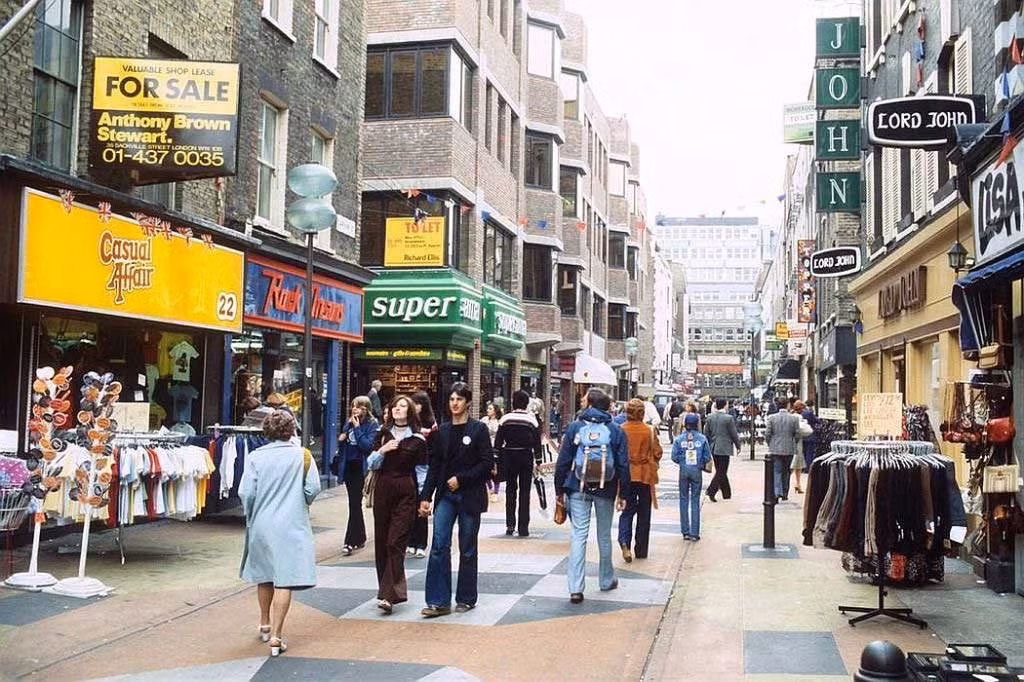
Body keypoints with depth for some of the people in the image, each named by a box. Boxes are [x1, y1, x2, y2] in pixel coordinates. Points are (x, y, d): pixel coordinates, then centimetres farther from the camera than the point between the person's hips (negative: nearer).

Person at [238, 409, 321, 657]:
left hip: (261, 524, 3)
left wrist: (251, 515, 12)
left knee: (264, 575, 20)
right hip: (291, 525, -3)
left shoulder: (255, 457, -5)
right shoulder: (302, 455, -6)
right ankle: (276, 637, -7)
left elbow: (245, 492, -7)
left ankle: (265, 625, 38)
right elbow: (313, 489, -9)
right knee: (284, 580, -2)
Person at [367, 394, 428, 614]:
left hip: (405, 492, -4)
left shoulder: (417, 439, 0)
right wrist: (382, 451, -10)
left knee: (396, 542, -10)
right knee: (381, 541, 6)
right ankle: (393, 589, 18)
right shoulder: (382, 434, 10)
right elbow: (372, 464, 9)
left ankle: (388, 595, -14)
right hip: (383, 490, 4)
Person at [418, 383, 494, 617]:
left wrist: (461, 478, -13)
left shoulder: (478, 429, -3)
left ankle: (466, 598, 19)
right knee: (439, 545, -7)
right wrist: (426, 496, 4)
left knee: (467, 549, 6)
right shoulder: (442, 431, 8)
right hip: (446, 495, 3)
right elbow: (434, 466, 10)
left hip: (470, 495, -3)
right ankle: (439, 602, -4)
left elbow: (487, 462, -7)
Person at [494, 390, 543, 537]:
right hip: (526, 457, -1)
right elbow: (537, 442, -2)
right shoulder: (531, 419, -4)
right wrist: (538, 461, 4)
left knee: (510, 490, 12)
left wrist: (497, 459, 6)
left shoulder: (505, 419, -2)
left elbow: (498, 441, 0)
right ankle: (523, 527, 5)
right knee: (524, 492, 5)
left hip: (508, 457, 1)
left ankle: (510, 524, 6)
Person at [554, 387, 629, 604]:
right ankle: (606, 580, 29)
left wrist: (560, 489, 7)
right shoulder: (616, 430, 0)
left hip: (578, 488, -1)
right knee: (604, 535, 15)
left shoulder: (574, 427, -2)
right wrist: (623, 494, 6)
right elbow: (623, 465, 0)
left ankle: (576, 588, -8)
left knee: (578, 535, -1)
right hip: (605, 489, 1)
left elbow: (563, 461, -1)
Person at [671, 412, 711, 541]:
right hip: (697, 471, 0)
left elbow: (674, 457, -7)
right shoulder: (702, 438, -5)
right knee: (695, 500, 6)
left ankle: (685, 531, 11)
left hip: (684, 471, 0)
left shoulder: (679, 439, -5)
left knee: (684, 499, 10)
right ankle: (695, 533, 5)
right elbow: (707, 457, -5)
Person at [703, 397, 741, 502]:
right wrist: (738, 446, 7)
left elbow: (706, 434, 7)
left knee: (721, 471, 16)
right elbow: (734, 434, -7)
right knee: (721, 472, -2)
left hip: (713, 448, 6)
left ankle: (726, 493, 24)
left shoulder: (710, 418, 3)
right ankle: (711, 491, -15)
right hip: (724, 449, -6)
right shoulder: (729, 418, -12)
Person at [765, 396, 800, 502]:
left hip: (775, 449, -1)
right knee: (786, 471, 14)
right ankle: (785, 493, 22)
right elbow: (797, 434, -2)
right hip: (789, 449, 1)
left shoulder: (771, 418, -5)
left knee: (777, 471, 2)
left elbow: (767, 434, -3)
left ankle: (777, 493, -13)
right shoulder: (794, 418, -6)